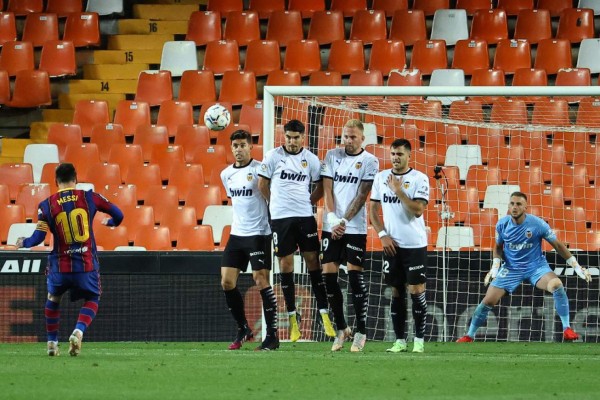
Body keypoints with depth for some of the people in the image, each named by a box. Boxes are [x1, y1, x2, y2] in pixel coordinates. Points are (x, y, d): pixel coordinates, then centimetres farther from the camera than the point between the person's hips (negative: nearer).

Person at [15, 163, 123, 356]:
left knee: (53, 300, 26)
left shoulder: (47, 205, -3)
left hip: (60, 266, 1)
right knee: (92, 300, 17)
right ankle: (78, 331, -10)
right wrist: (110, 222, 30)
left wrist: (23, 242, 14)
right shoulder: (90, 197, -1)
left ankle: (52, 342, 25)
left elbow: (38, 238, -7)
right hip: (87, 265, -1)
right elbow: (118, 215, 7)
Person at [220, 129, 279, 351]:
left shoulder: (259, 169, -10)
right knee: (227, 282, 2)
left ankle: (272, 335, -6)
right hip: (237, 233, 7)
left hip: (258, 233, -7)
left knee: (261, 280, -10)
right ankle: (243, 330, 17)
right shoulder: (226, 174, 10)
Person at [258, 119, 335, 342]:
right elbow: (262, 184, 5)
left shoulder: (311, 160, 3)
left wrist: (307, 203, 6)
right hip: (280, 217, -1)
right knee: (285, 263, 2)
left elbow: (320, 187, 14)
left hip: (305, 216, 1)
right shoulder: (273, 156, -2)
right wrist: (277, 205, 9)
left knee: (313, 261, -1)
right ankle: (292, 316, 9)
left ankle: (324, 313, 2)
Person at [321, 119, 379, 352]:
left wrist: (344, 221, -13)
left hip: (355, 227, -3)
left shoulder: (369, 161, -1)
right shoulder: (332, 156, 9)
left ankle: (361, 332, 1)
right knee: (329, 275, -1)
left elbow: (362, 196, -6)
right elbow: (327, 189, 4)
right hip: (331, 226, 3)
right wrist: (332, 219, -10)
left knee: (355, 277, -6)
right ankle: (341, 329, 11)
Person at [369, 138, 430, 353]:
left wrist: (398, 190, -17)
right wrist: (383, 235, 1)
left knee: (416, 290, -5)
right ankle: (400, 341, 10)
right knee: (396, 292, 6)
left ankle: (419, 340, 2)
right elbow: (373, 209, 11)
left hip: (415, 244, -4)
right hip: (392, 244, 4)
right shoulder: (381, 178, 8)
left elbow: (418, 210, -14)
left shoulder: (419, 179, -5)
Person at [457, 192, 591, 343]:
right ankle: (469, 336, 13)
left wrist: (577, 267, -7)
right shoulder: (502, 224, -8)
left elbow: (558, 245, -7)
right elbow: (498, 247, 11)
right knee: (488, 301, -8)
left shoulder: (537, 224, -17)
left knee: (557, 285, -31)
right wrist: (495, 266, -5)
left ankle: (567, 329, -21)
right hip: (511, 268, 2)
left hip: (536, 267, -2)